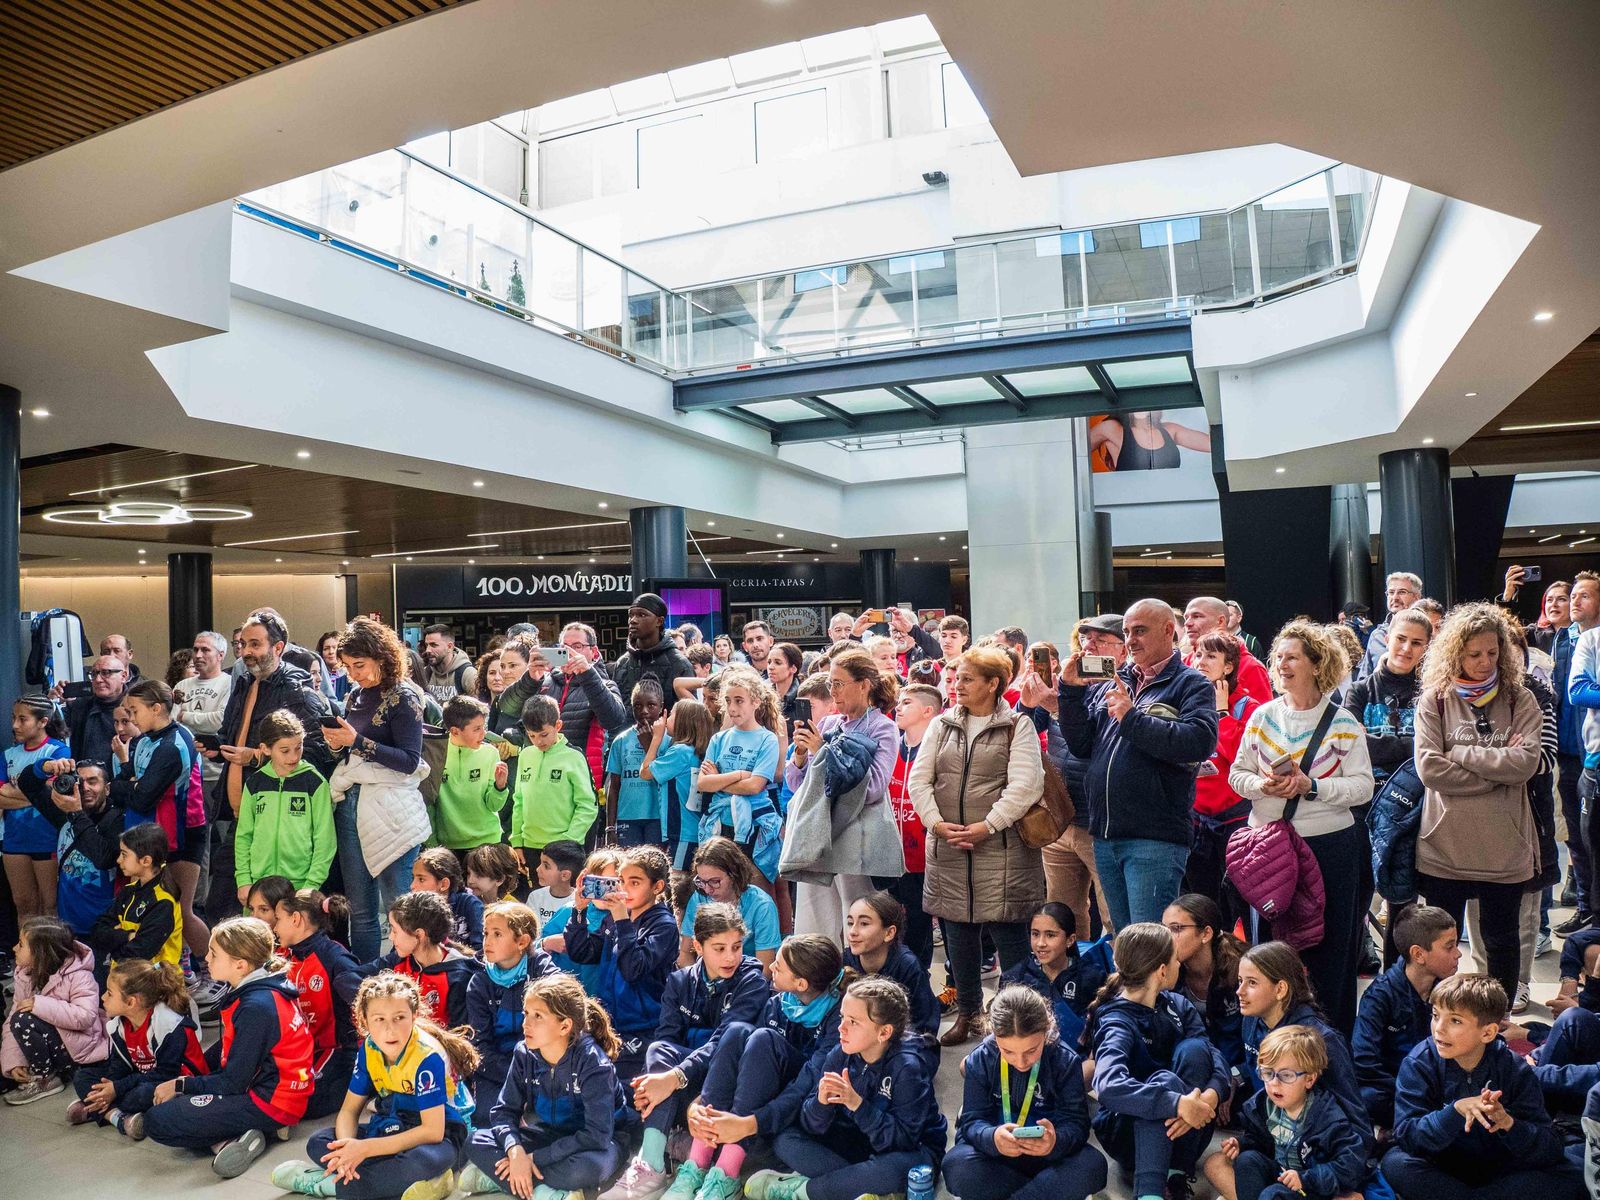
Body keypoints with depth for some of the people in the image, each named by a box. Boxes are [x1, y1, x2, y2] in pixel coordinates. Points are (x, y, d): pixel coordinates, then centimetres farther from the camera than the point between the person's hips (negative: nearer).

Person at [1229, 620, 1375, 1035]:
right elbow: (1237, 773, 8)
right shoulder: (1262, 716, 6)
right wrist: (1261, 785, -12)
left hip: (1330, 845, -3)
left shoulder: (1343, 722, -2)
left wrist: (1311, 787, -20)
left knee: (1329, 946, 5)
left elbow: (1363, 785, -7)